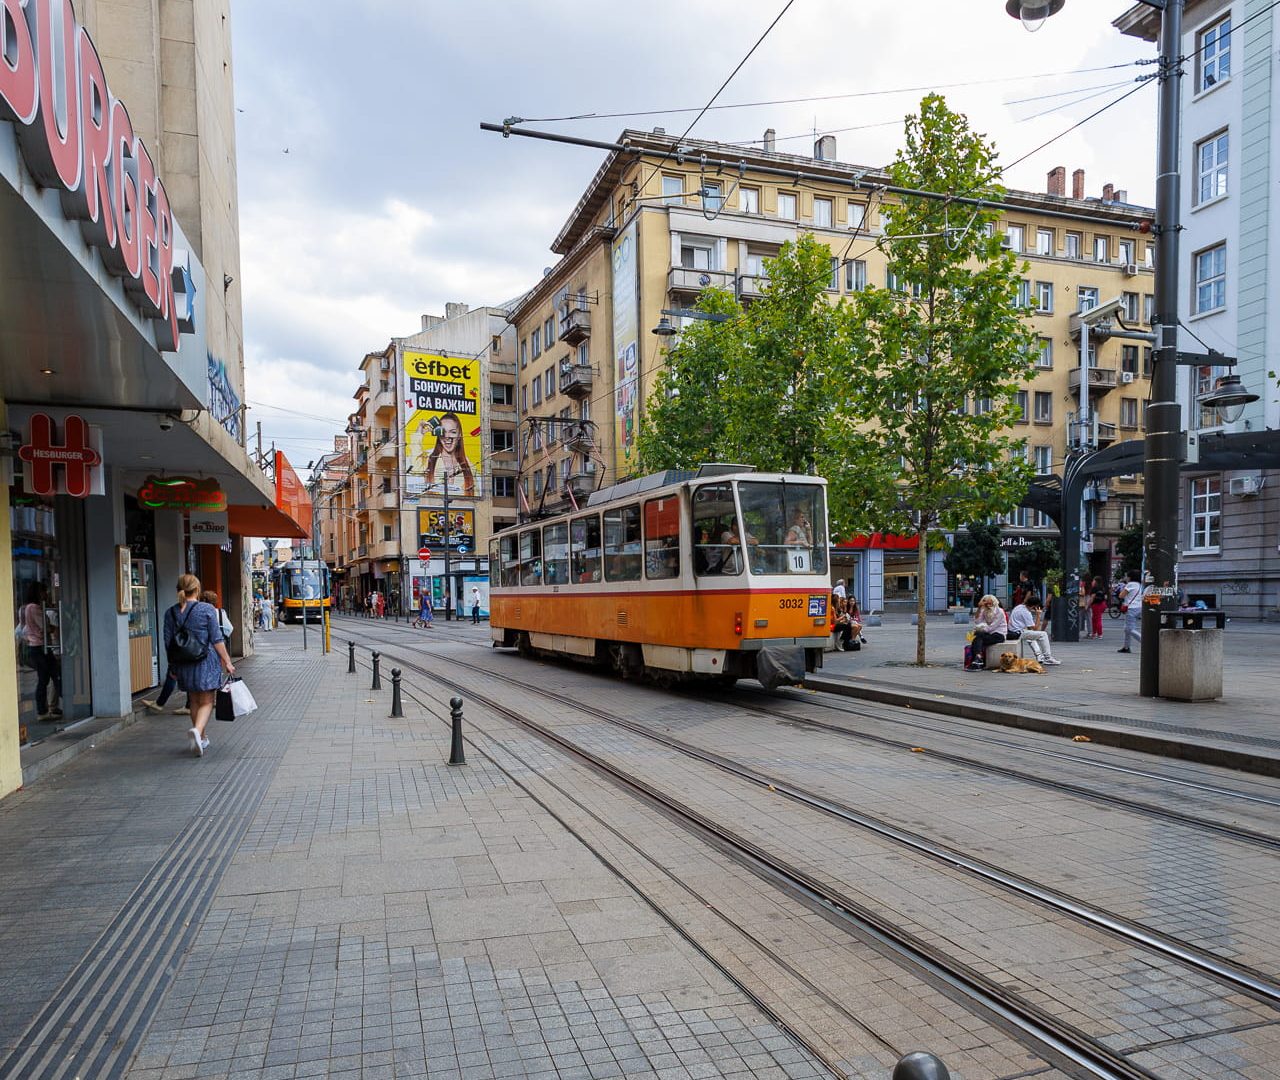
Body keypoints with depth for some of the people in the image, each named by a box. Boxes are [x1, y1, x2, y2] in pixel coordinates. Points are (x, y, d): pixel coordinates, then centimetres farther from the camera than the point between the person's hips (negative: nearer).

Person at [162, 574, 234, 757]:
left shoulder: (170, 613, 3)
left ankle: (201, 738, 23)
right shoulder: (207, 609, -8)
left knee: (194, 702, 17)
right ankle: (197, 730, -23)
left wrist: (172, 667, 17)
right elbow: (217, 639, -9)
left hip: (184, 665, 4)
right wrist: (227, 661, -2)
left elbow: (168, 643, 6)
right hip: (206, 662, -4)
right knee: (206, 702, 1)